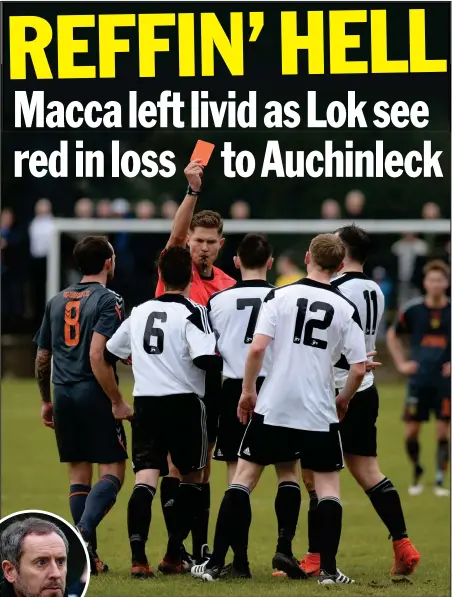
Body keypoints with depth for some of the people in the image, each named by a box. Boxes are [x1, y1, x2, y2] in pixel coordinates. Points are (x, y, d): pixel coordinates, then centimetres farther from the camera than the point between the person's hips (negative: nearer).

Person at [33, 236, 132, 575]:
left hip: (63, 395, 6)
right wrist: (118, 402, -14)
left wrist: (46, 401, 27)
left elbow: (42, 358, 16)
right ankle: (85, 531, -24)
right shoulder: (108, 300, -7)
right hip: (93, 394, -6)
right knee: (113, 472, -2)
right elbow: (97, 355, -18)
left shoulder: (57, 301, 13)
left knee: (79, 473, 10)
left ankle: (88, 556, 7)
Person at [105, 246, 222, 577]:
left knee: (145, 478, -5)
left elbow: (111, 351, 23)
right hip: (184, 402, -4)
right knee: (192, 477, 14)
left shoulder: (140, 312, 13)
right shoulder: (192, 313, -6)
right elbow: (205, 358, -19)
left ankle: (138, 556, -22)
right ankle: (174, 556, 11)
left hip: (145, 402, 4)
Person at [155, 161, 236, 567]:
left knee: (202, 467, 8)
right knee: (177, 464, -5)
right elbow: (176, 234, -23)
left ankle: (201, 548, 11)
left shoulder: (228, 284, 10)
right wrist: (193, 191, -35)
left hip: (211, 381, 5)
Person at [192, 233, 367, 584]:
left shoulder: (280, 296, -4)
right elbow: (359, 369, -3)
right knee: (328, 486, 12)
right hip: (320, 414, 0)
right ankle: (328, 569, 4)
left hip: (273, 409, 0)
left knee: (243, 477, 9)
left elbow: (257, 348, -12)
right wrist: (344, 399, 16)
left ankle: (215, 564, 7)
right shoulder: (346, 309, -1)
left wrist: (248, 391, 2)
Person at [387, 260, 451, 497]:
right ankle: (417, 472, 24)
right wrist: (401, 363, 7)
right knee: (411, 432, 0)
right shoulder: (412, 310, -1)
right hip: (418, 380, 1)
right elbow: (392, 335, 15)